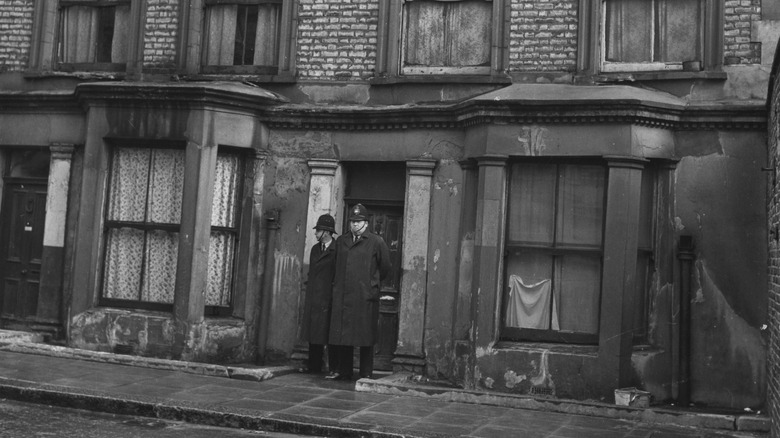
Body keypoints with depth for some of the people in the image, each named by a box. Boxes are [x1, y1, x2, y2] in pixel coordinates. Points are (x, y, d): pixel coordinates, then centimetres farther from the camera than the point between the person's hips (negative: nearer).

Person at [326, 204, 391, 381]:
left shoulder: (376, 242, 0)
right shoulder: (341, 241, 14)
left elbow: (385, 266, 7)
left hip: (365, 297, -4)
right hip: (342, 296, 4)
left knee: (365, 337, -1)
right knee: (341, 335, 6)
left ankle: (366, 374, 6)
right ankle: (343, 371, 17)